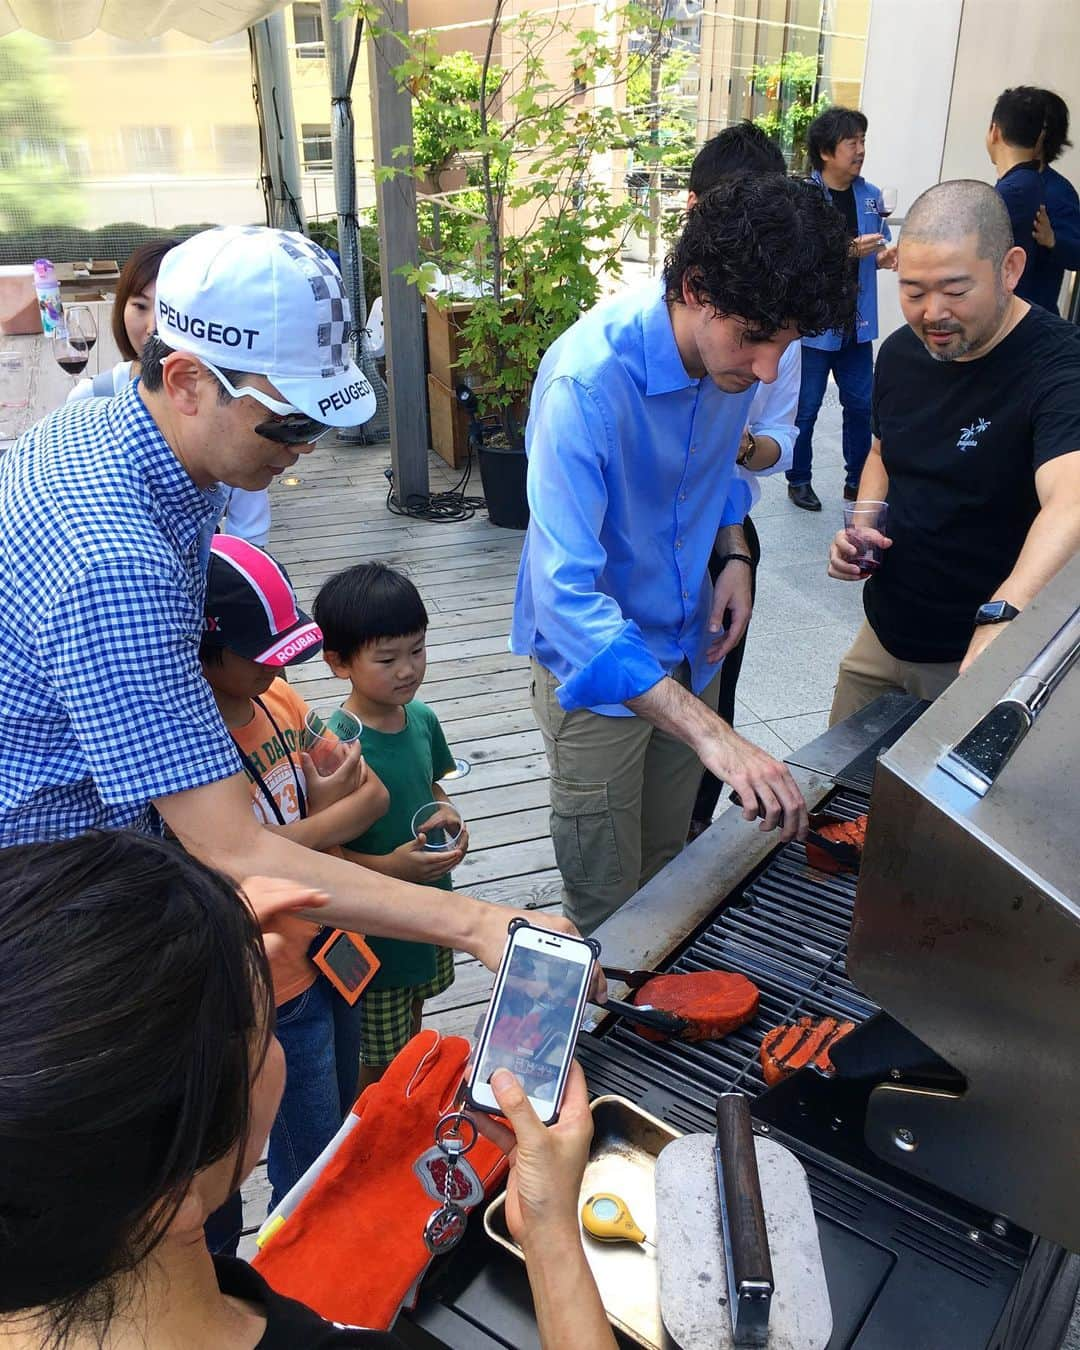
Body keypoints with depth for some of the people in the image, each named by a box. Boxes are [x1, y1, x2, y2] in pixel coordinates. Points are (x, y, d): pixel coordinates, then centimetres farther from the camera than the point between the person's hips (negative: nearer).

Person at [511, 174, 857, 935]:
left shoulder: (737, 350, -9)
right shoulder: (587, 381, -32)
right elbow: (566, 593, -40)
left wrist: (735, 555, -4)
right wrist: (711, 732, -46)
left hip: (689, 643, 6)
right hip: (594, 658, -6)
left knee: (668, 869, 23)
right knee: (607, 909, 7)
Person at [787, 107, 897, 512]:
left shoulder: (870, 196, 4)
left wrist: (883, 256, -7)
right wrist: (849, 251, -24)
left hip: (856, 323, 5)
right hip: (813, 323, -5)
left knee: (860, 404, 11)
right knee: (805, 409, 6)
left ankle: (857, 479, 24)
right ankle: (799, 480, 22)